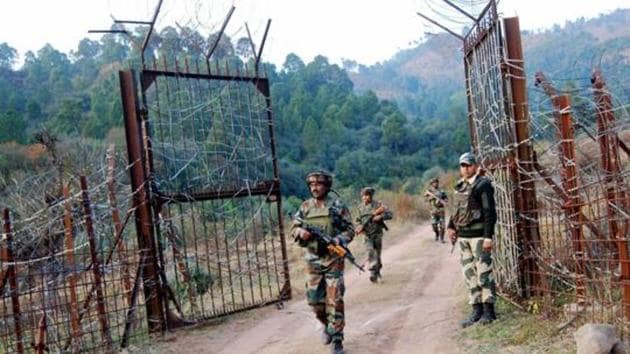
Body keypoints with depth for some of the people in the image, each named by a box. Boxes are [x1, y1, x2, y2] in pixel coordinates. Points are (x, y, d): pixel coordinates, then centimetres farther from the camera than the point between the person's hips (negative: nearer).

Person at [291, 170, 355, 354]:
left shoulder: (338, 206, -5)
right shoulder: (305, 207, 4)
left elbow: (350, 230, -2)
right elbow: (293, 229, 7)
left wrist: (338, 240, -21)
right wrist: (301, 232, -16)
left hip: (334, 260, -3)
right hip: (313, 260, 4)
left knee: (334, 301, -5)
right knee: (314, 300, 9)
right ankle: (327, 325, 36)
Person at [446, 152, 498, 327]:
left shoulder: (483, 185, -8)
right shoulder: (460, 187, 14)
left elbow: (490, 212, -13)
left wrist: (488, 237, -18)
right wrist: (451, 226, 11)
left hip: (478, 236, -7)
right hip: (462, 237, 7)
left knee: (483, 273, -4)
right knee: (470, 274, 9)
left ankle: (488, 311, 5)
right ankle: (476, 310, 15)